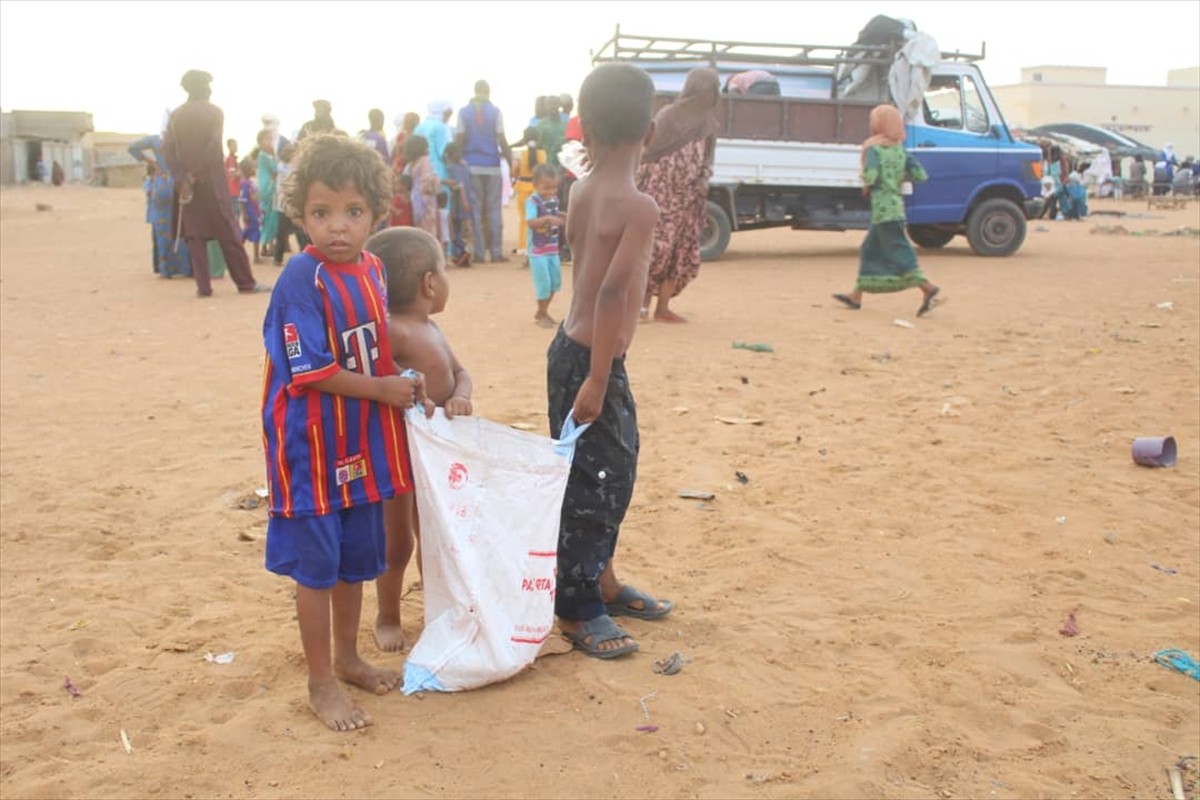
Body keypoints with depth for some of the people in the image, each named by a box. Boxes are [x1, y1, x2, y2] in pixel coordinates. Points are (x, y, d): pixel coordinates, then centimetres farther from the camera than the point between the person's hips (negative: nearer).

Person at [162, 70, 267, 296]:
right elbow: (214, 146, -16)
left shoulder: (175, 115, 7)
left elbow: (167, 150, -3)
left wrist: (181, 177, -5)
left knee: (194, 234, 6)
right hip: (211, 180, -3)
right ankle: (246, 282, 4)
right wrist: (196, 174, -12)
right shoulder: (214, 112, -3)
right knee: (228, 232, 2)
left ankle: (203, 285, 2)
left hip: (185, 182, 3)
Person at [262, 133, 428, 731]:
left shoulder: (373, 271, 3)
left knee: (356, 560, 19)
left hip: (362, 442, 7)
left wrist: (406, 384, 1)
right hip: (311, 446, -7)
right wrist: (383, 389, -15)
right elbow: (312, 372, -21)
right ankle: (321, 683, 21)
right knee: (316, 566, 6)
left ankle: (347, 658, 38)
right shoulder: (302, 279, -19)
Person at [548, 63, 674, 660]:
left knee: (610, 474, 21)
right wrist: (597, 383, -26)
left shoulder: (583, 190, 4)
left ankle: (603, 584, 37)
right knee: (593, 485, 3)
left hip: (572, 349, 9)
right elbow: (612, 294, -28)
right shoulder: (639, 207, -19)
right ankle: (577, 611, 18)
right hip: (591, 362, -9)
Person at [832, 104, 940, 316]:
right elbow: (921, 175, 4)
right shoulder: (900, 150, 10)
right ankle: (856, 297, 17)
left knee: (898, 253, -8)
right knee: (870, 251, 13)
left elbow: (870, 175, -23)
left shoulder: (874, 149, -9)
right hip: (896, 204, 8)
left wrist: (866, 187, -2)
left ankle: (928, 288, -16)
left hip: (883, 208, -8)